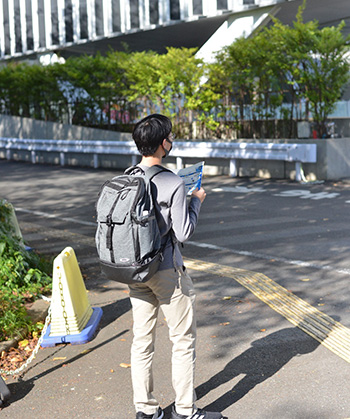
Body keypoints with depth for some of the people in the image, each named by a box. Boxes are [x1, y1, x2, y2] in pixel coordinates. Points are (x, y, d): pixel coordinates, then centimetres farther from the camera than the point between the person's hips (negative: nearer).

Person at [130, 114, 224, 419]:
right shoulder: (173, 183, -17)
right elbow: (184, 232, -16)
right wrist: (196, 201, -1)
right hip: (166, 271, -6)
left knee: (142, 340, 13)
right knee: (184, 339, 8)